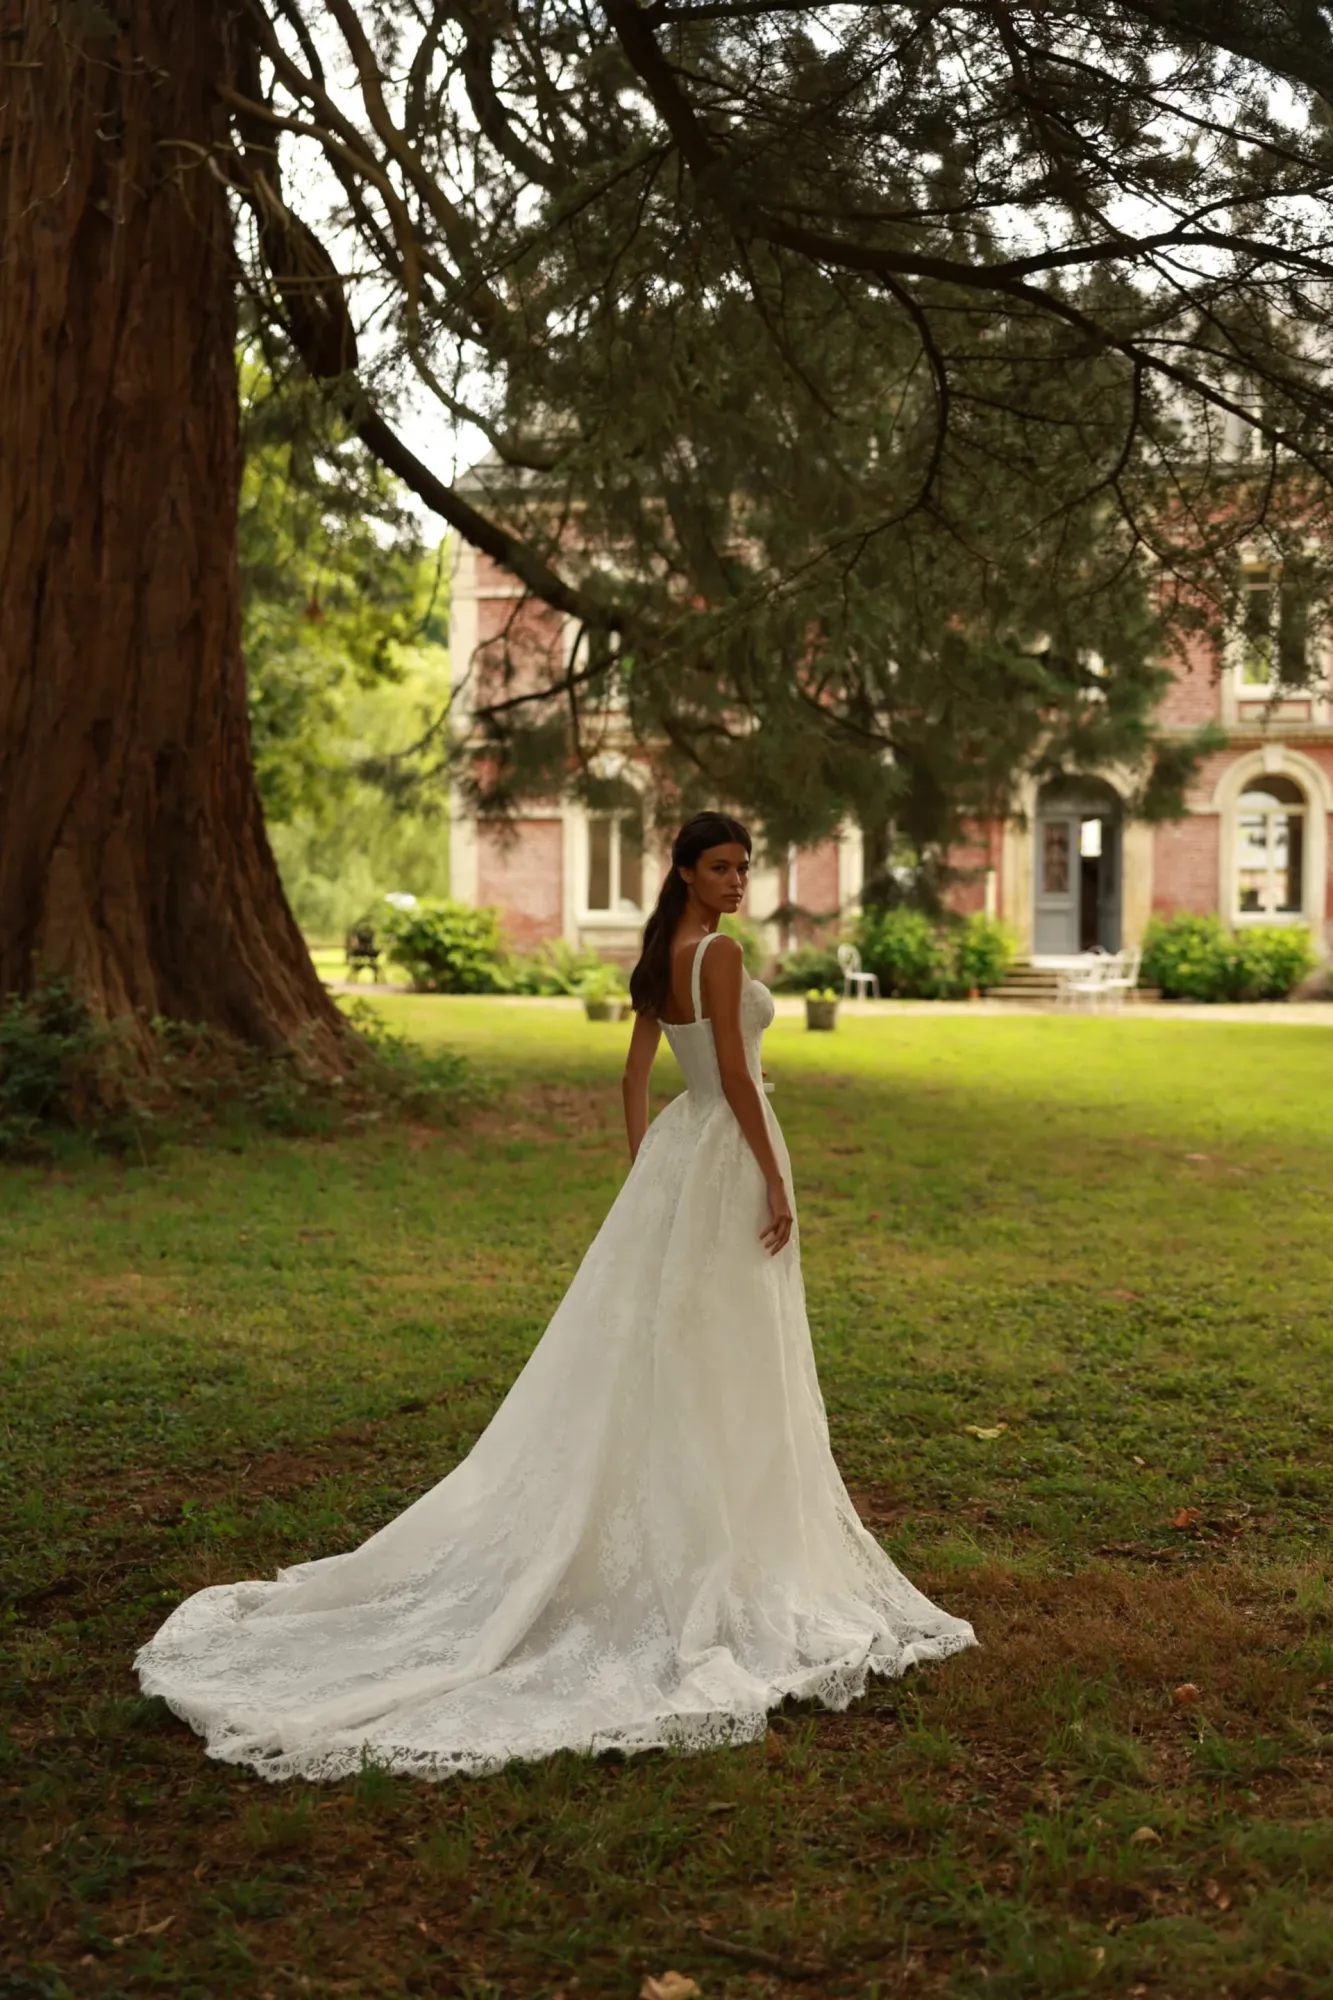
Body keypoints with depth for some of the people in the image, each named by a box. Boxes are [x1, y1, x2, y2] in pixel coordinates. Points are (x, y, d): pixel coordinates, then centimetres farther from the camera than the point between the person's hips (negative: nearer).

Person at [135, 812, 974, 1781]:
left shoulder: (660, 956, 12)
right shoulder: (720, 952, -16)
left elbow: (637, 1072, 15)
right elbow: (735, 1075, -21)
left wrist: (645, 1174, 19)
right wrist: (776, 1181, -17)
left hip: (677, 1152, 9)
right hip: (730, 1153, -9)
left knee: (653, 1348, 12)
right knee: (727, 1364, -1)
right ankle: (733, 1558, 8)